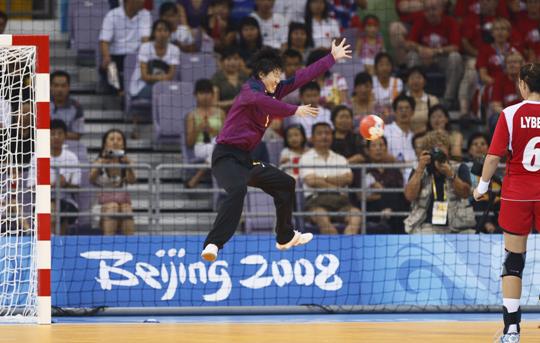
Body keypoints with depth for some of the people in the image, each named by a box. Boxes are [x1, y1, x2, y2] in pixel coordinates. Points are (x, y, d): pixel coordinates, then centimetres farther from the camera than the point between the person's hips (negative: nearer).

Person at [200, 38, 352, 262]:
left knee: (286, 185, 21)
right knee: (238, 189, -37)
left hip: (247, 158, 10)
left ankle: (285, 238, 38)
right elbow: (259, 100, -39)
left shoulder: (275, 90, 9)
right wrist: (294, 110, -40)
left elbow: (303, 77, 16)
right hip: (227, 156, -10)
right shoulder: (251, 88, -15)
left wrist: (332, 58, 19)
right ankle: (213, 245, -45)